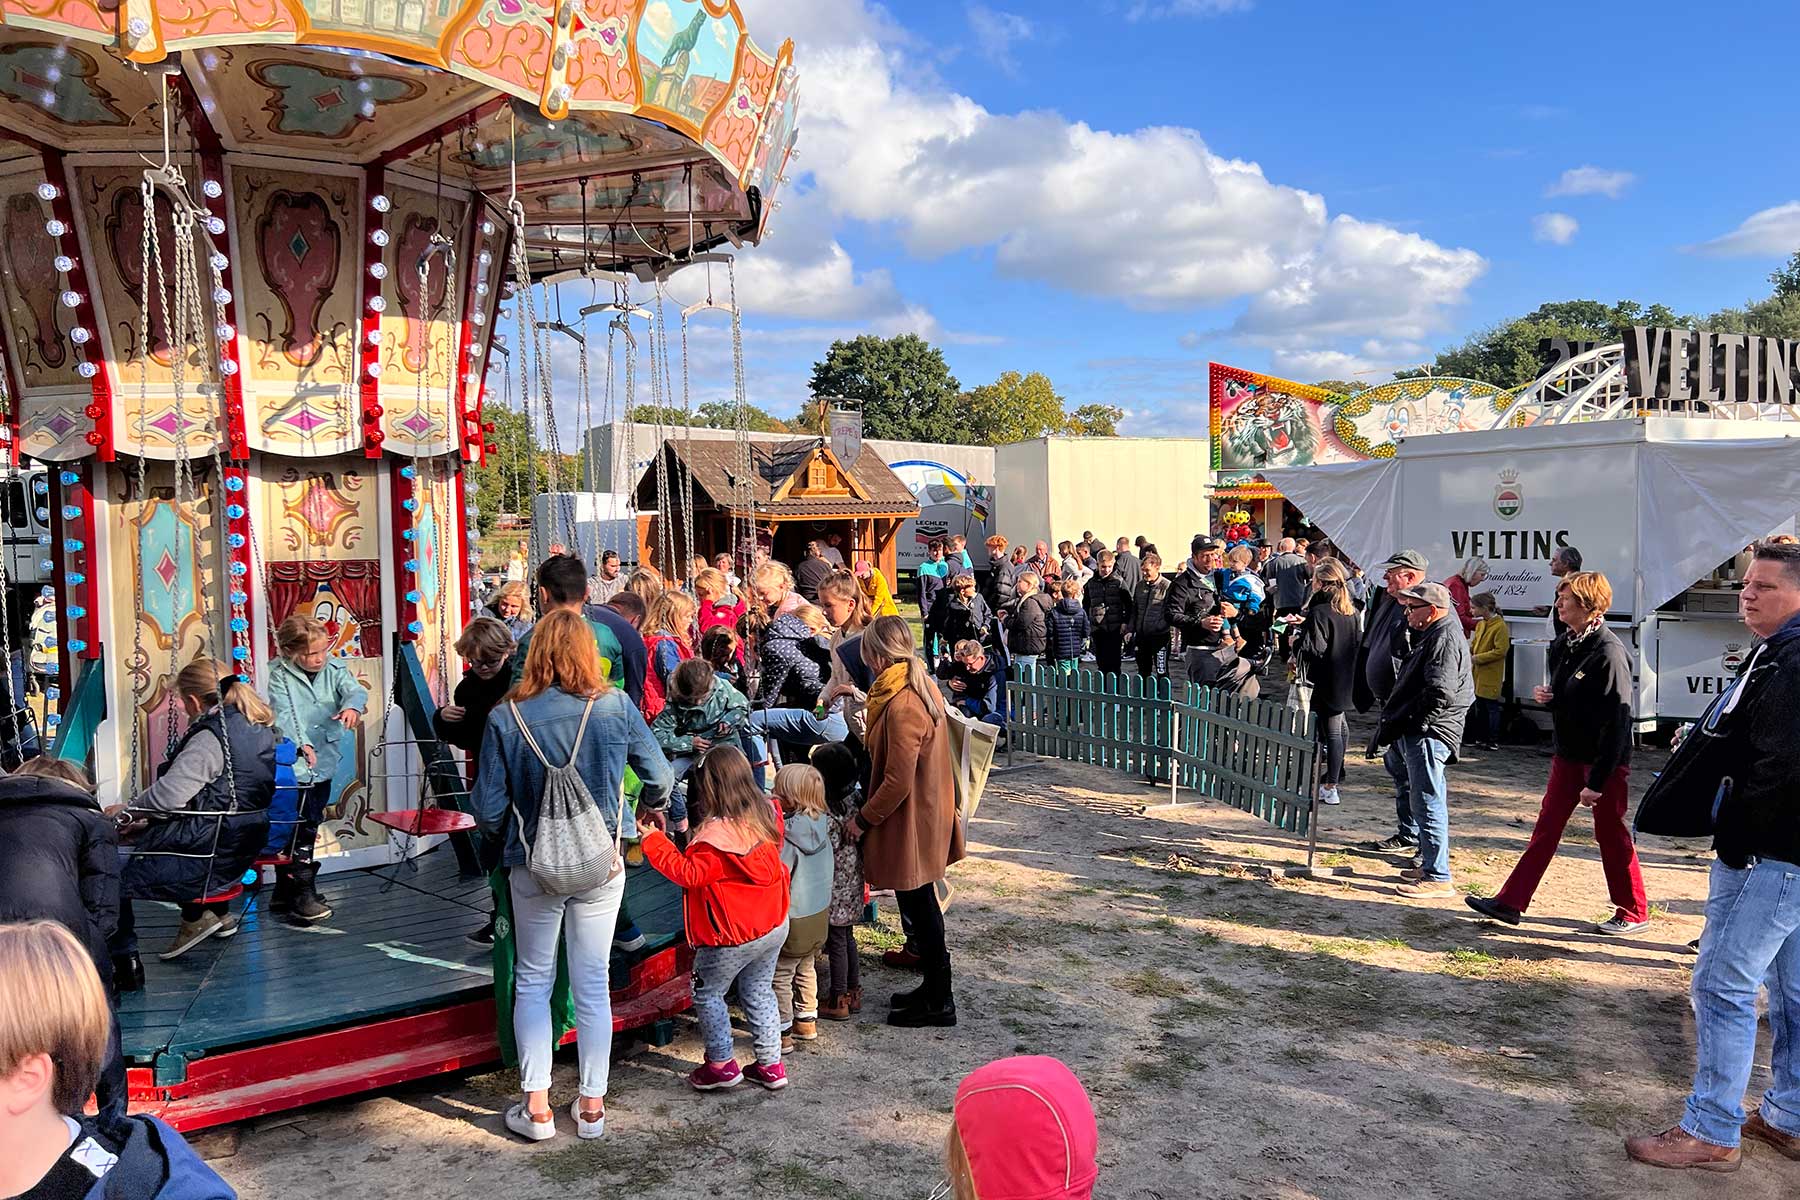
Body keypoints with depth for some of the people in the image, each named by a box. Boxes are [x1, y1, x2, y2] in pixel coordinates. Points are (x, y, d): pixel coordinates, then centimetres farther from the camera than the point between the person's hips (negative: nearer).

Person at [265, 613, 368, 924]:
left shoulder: (335, 669, 4)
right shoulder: (280, 675, -8)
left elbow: (354, 689, -13)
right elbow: (283, 713, -21)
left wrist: (352, 705, -38)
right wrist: (300, 743, -37)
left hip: (324, 765, 6)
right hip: (293, 767, -6)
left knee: (309, 829, 15)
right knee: (297, 832, -6)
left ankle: (286, 894, 28)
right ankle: (301, 895, 1)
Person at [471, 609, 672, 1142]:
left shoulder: (507, 717, -11)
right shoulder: (615, 707, -11)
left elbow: (488, 808, -7)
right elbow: (659, 774, -1)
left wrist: (505, 835, 15)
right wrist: (652, 807, 21)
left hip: (533, 867, 0)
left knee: (532, 982, 16)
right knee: (593, 984, 12)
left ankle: (536, 1107, 17)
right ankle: (591, 1106, 20)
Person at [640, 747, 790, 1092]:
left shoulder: (716, 833, -26)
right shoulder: (765, 815, -2)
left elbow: (689, 874, -22)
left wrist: (653, 840, -18)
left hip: (733, 937, -8)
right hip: (774, 926, 8)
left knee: (707, 993, 13)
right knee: (759, 992, 19)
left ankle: (722, 1063, 19)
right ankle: (770, 1064, 25)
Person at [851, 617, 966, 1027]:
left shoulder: (902, 706, -26)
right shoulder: (924, 686, 4)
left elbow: (898, 781, -24)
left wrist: (863, 819, -13)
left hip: (910, 823, -10)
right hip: (929, 814, 10)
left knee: (919, 909, 4)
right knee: (922, 905, 20)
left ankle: (939, 1001, 18)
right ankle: (935, 988, 34)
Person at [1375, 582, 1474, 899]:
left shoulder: (1445, 638, -15)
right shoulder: (1433, 634, 19)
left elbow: (1439, 694, -24)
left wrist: (1400, 724, -18)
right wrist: (1394, 724, 13)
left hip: (1429, 733, -11)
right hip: (1420, 733, 11)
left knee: (1427, 804, -8)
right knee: (1428, 802, 17)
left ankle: (1437, 878, -3)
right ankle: (1429, 864, 28)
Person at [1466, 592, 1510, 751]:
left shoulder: (1500, 626, -16)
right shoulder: (1480, 624, 9)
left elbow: (1501, 651, -20)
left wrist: (1477, 658, -19)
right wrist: (1469, 651, -1)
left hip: (1491, 676, -8)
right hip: (1479, 674, 8)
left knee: (1492, 707, -1)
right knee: (1479, 707, 14)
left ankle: (1493, 741, 7)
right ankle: (1481, 738, 24)